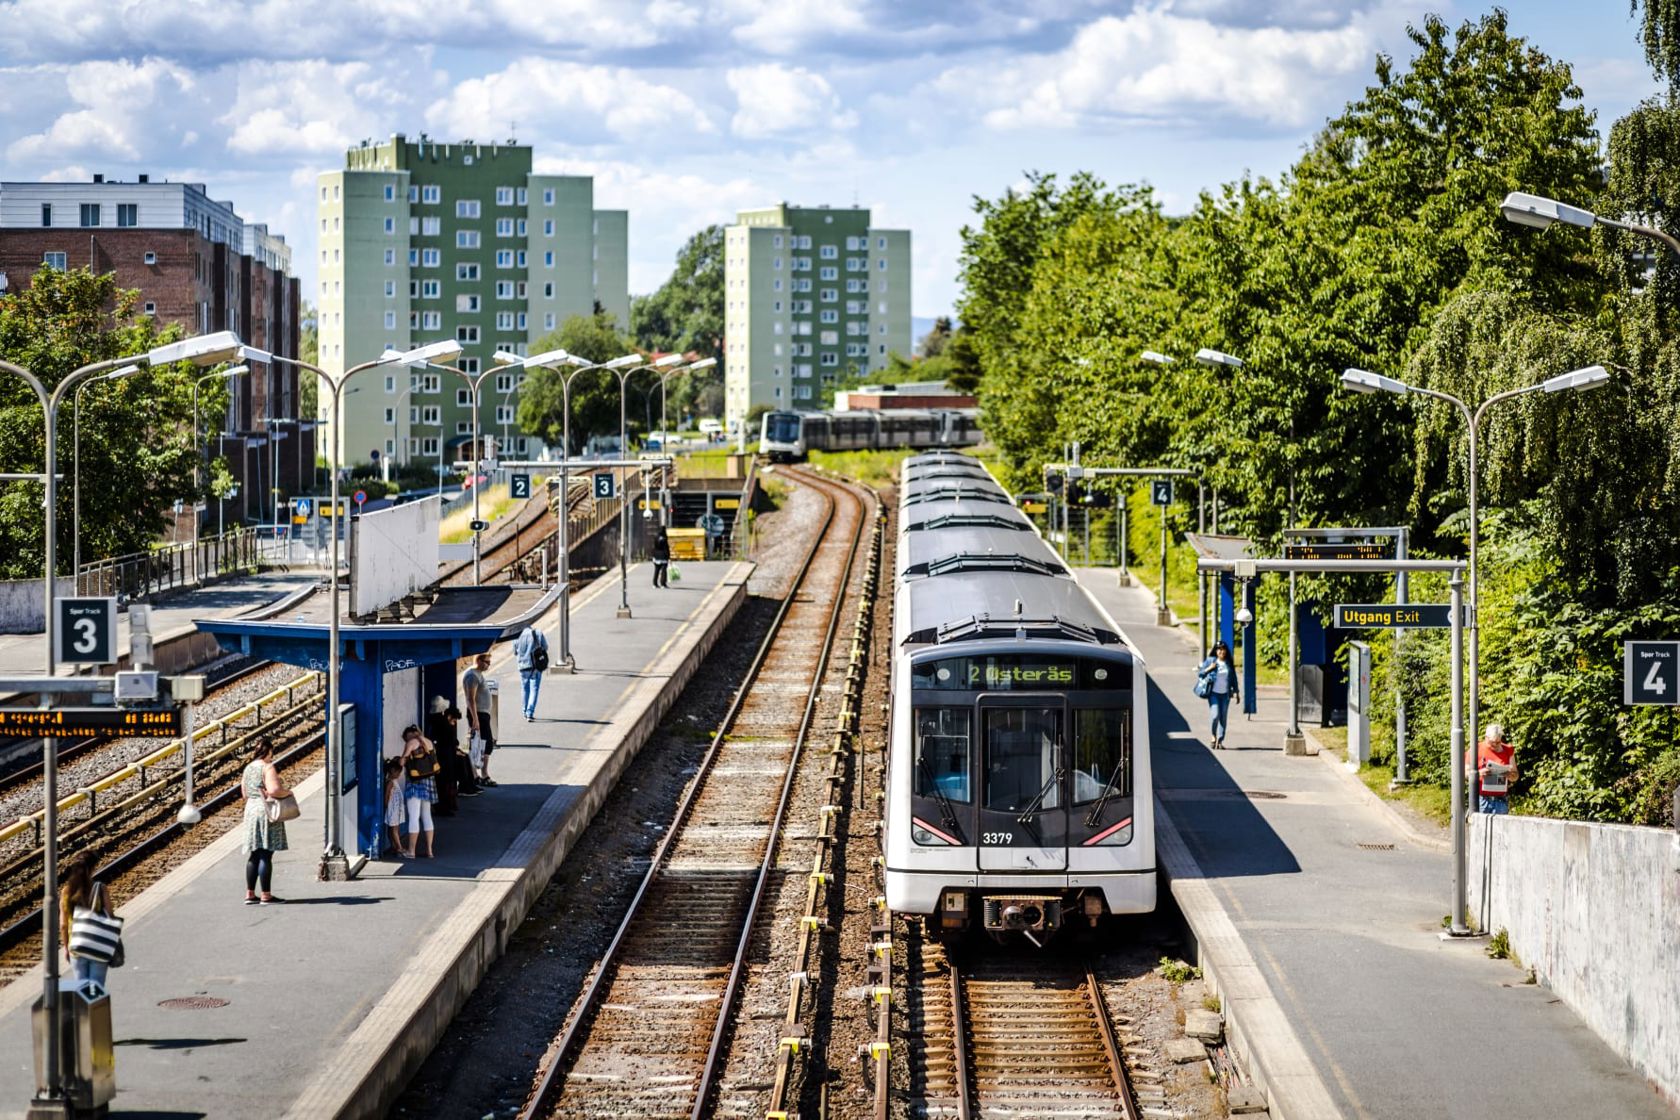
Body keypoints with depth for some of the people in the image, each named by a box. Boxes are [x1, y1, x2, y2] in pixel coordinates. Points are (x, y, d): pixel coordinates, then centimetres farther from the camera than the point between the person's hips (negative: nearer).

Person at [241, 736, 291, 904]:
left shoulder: (248, 768, 12)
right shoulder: (267, 767, -13)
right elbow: (273, 790, -25)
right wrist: (287, 792, -8)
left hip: (250, 809, 8)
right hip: (266, 812, -8)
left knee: (254, 855, 12)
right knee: (266, 855, -6)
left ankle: (250, 894, 12)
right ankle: (266, 895, -5)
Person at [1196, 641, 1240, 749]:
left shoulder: (1229, 663, 7)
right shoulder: (1210, 661, 0)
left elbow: (1234, 678, 14)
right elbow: (1199, 674, 4)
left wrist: (1235, 692, 9)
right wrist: (1209, 669, -13)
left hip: (1225, 694, 3)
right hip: (1213, 693, -3)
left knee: (1223, 718, 3)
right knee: (1215, 715, -16)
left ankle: (1220, 741, 10)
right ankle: (1213, 736, 6)